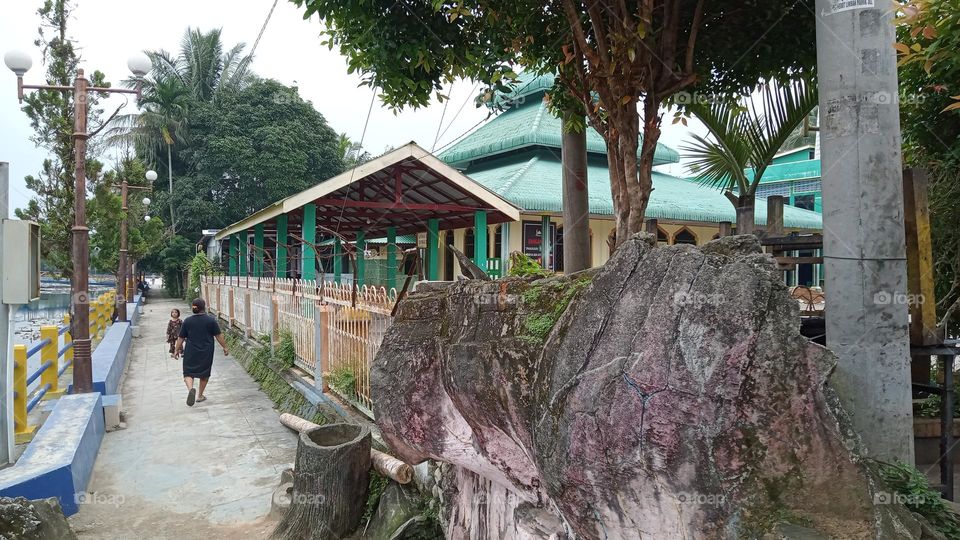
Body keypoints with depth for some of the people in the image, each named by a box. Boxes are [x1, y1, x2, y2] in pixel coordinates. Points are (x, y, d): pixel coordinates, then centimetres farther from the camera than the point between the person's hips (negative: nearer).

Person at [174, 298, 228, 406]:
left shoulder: (187, 321, -2)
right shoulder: (211, 320, -7)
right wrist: (225, 347, 7)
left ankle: (190, 388, -22)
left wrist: (177, 350, 15)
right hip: (206, 353, 0)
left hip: (191, 353, 0)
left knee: (188, 373, 6)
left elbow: (181, 338, 4)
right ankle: (200, 395, 23)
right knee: (204, 374, 15)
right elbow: (218, 336, -4)